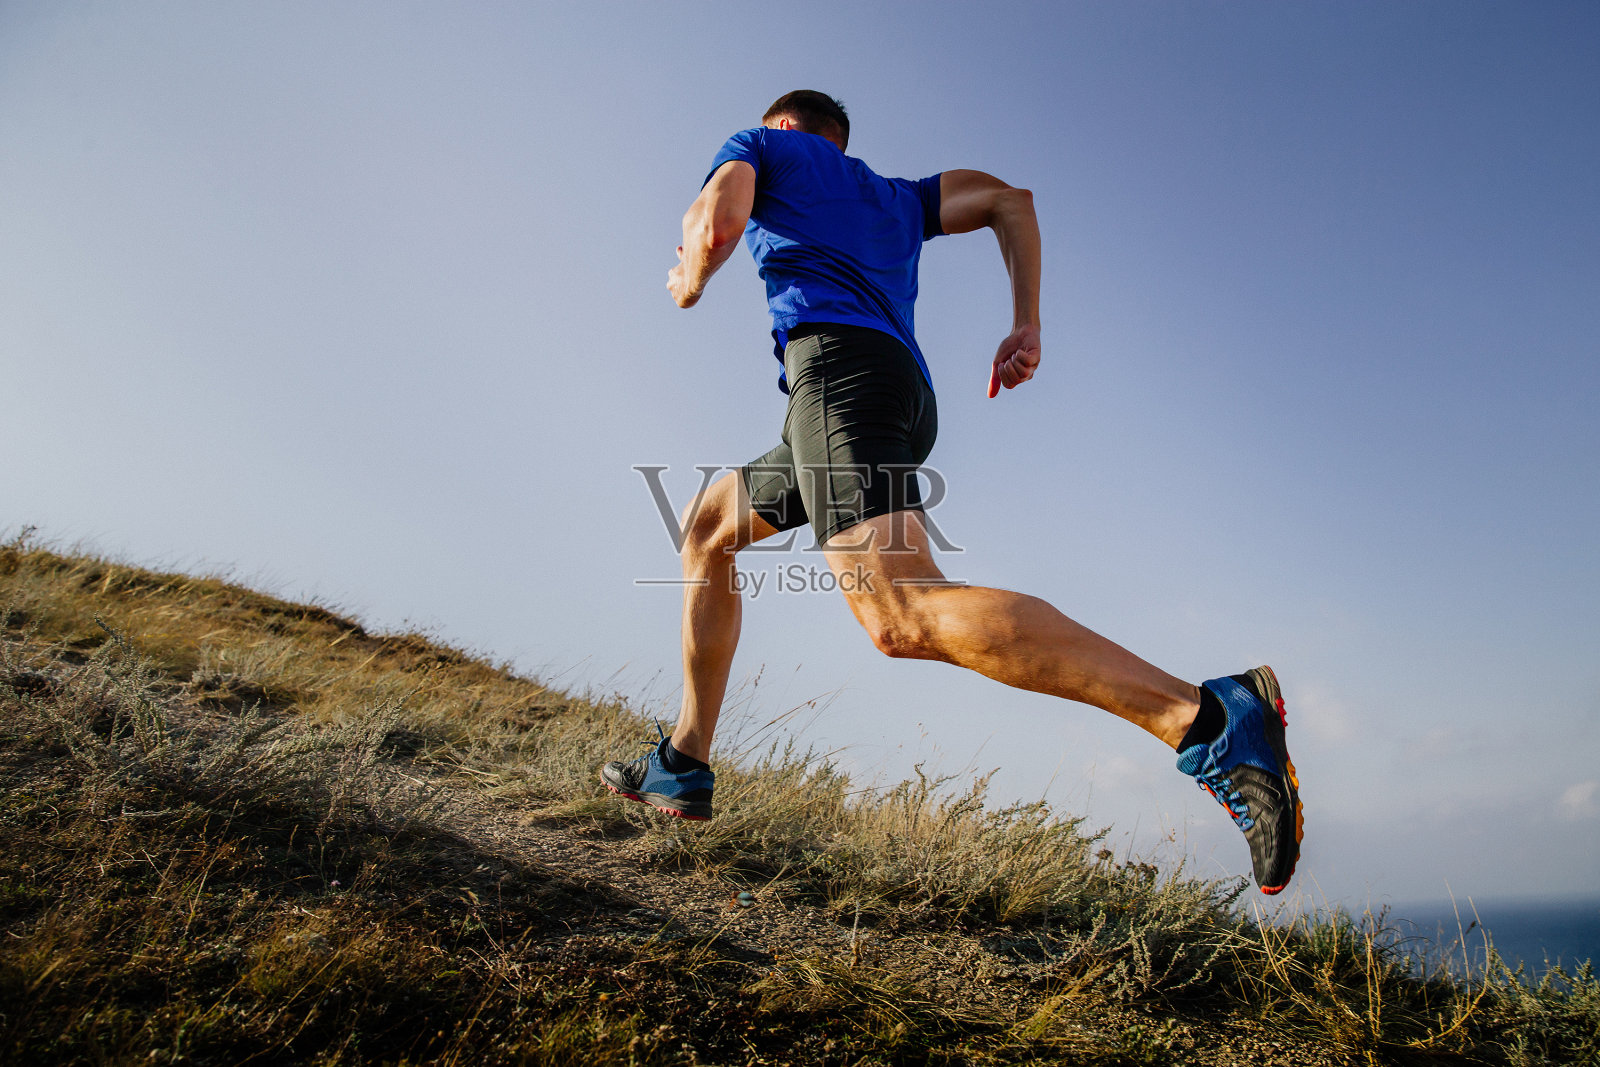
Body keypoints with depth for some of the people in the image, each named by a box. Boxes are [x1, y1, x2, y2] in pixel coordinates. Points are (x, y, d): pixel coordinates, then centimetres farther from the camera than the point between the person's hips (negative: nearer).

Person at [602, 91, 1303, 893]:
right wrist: (1026, 327, 18)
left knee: (902, 614, -28)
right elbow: (1010, 199, 27)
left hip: (836, 355, -8)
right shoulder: (896, 198, 36)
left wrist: (689, 281, 23)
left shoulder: (760, 144, 21)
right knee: (707, 525, 23)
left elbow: (718, 222, 0)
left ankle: (1206, 718, -38)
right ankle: (684, 766, 21)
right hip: (910, 395, 8)